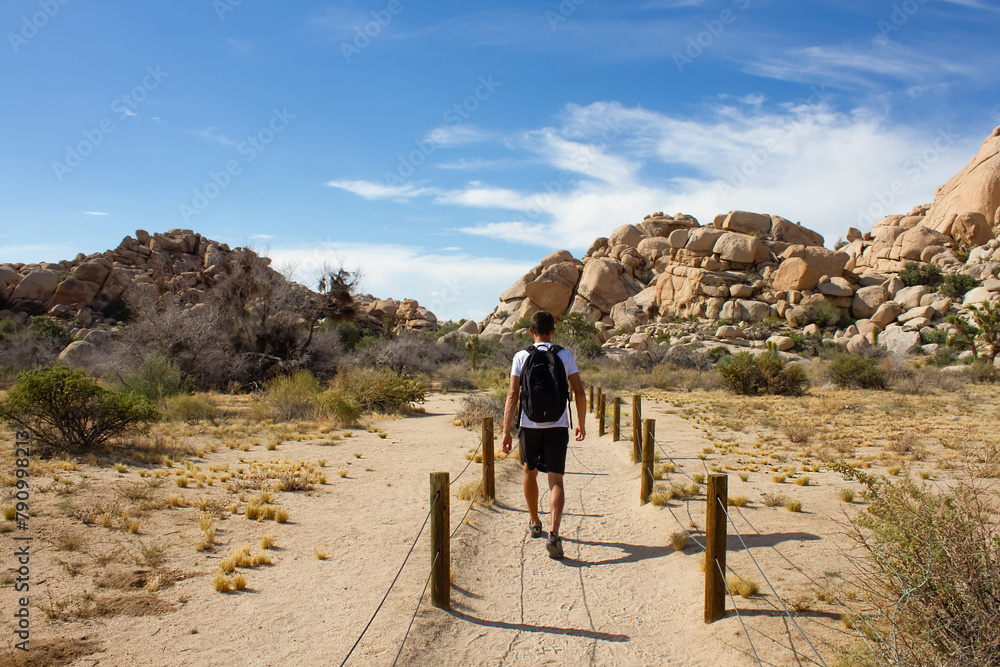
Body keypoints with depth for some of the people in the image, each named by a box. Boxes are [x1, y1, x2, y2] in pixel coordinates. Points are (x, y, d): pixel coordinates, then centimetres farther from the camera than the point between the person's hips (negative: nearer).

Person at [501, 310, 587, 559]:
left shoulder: (521, 357, -1)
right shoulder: (565, 356, 1)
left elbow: (512, 396, -6)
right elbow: (579, 393, 1)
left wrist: (506, 431, -3)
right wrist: (581, 423, 13)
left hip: (530, 425, 1)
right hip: (557, 426, -1)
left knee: (530, 472, 22)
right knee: (555, 480, -2)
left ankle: (534, 522, 38)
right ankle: (554, 534, -19)